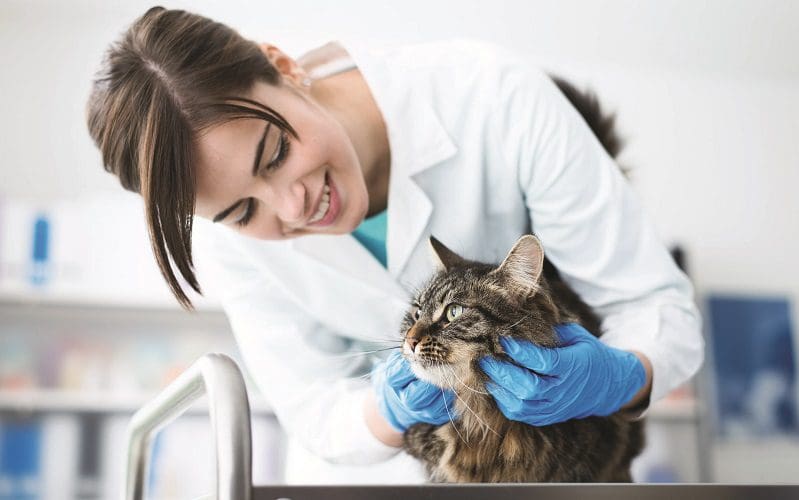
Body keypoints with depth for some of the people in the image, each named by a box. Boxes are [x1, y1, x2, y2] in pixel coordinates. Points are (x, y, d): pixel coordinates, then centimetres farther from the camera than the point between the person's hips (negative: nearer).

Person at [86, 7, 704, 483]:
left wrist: (622, 377, -41)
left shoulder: (495, 94, -28)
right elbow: (319, 415, -12)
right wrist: (387, 414, -32)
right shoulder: (224, 233, -19)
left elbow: (657, 301, -21)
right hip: (371, 466, 2)